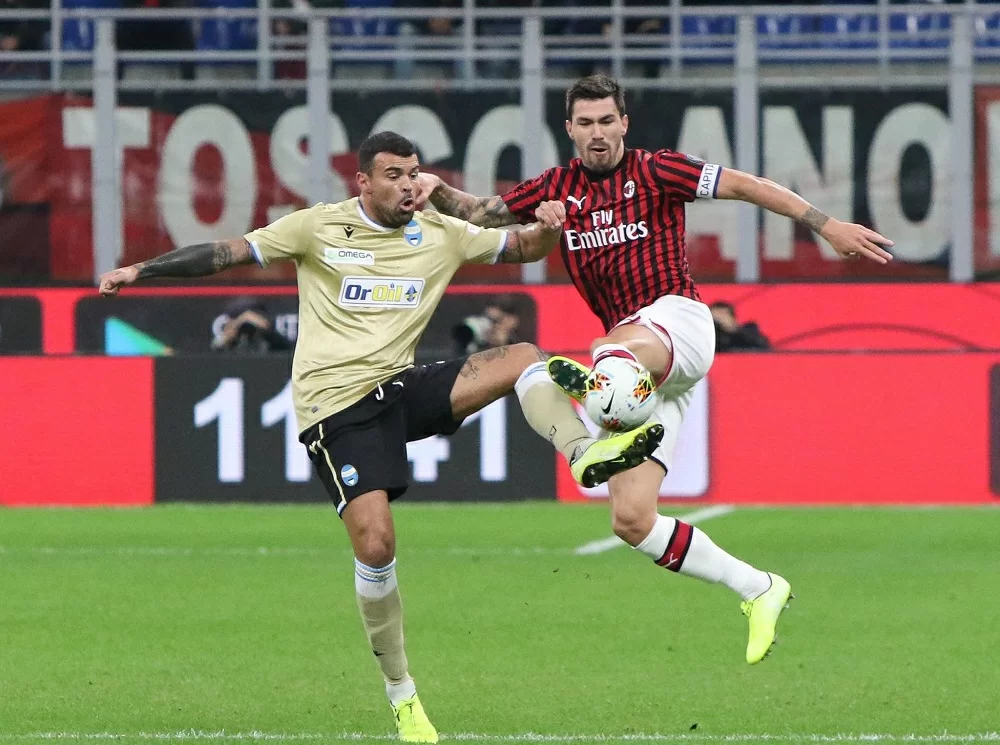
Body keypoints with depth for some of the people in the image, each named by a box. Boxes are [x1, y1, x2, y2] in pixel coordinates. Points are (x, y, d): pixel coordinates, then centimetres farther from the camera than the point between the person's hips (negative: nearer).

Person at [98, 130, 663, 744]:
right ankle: (401, 694, -4)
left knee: (524, 358, -17)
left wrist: (550, 228, -9)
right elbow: (228, 253, 2)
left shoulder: (441, 235, 8)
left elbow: (522, 247, 15)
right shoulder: (319, 228, -1)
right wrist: (141, 271, -3)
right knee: (376, 540, -18)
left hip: (403, 389, 4)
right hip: (337, 405, -4)